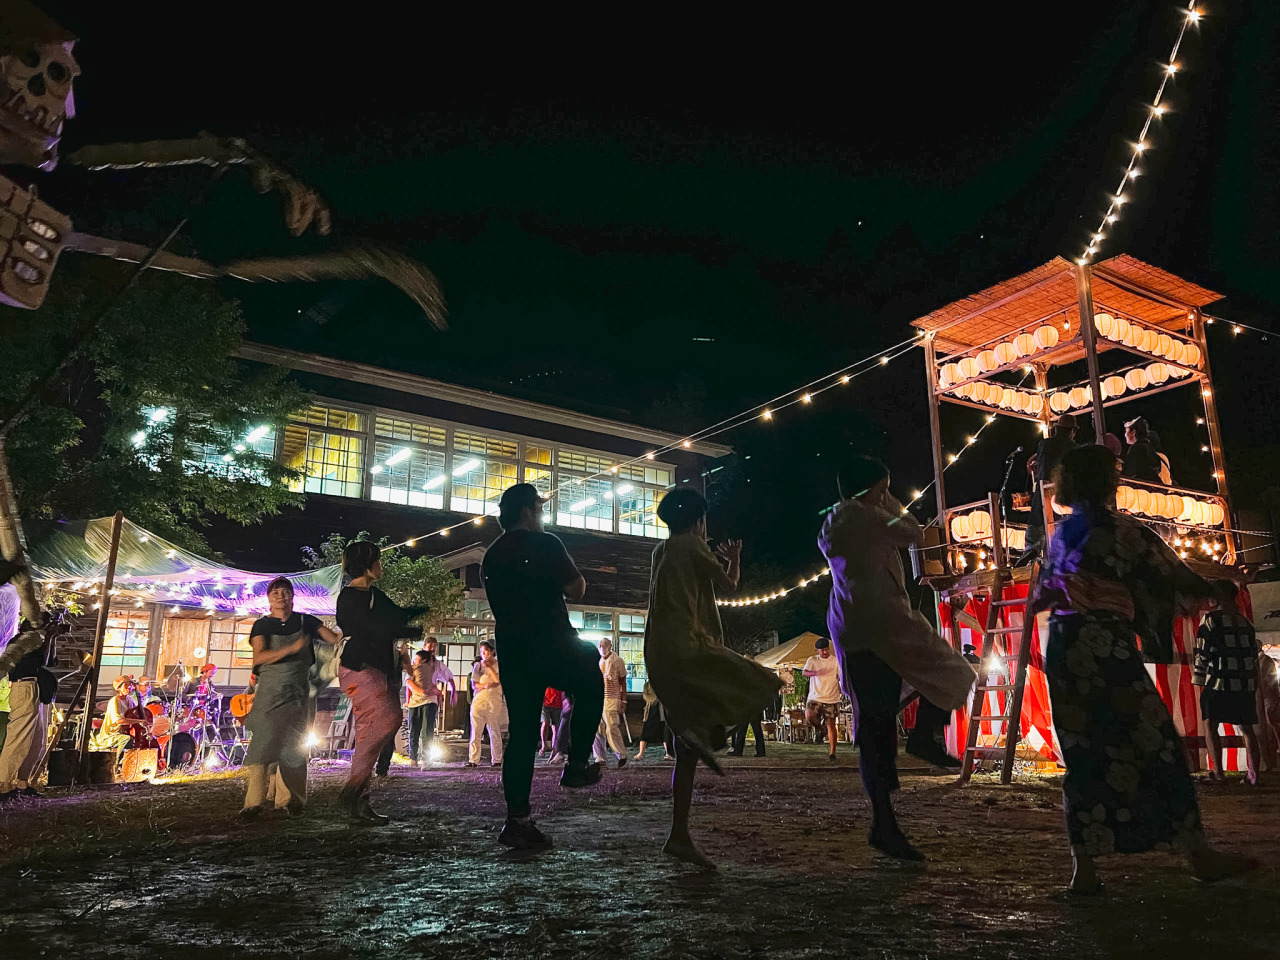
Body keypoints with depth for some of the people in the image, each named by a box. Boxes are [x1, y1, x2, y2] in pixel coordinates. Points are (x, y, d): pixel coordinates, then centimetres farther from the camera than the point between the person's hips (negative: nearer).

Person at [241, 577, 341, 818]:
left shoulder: (305, 622, 8)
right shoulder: (262, 625, 4)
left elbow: (337, 639, 3)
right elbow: (259, 657, -12)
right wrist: (293, 648, -22)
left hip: (298, 691, 2)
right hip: (270, 690, -2)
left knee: (293, 745, 3)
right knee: (264, 741, -12)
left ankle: (287, 799, 11)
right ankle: (255, 800, -12)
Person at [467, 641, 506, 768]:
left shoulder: (499, 665, 7)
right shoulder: (477, 666, 15)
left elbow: (498, 681, -9)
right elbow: (474, 685, 6)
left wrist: (489, 667, -9)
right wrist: (486, 685, -13)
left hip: (494, 701, -2)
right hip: (478, 700, 2)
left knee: (495, 731, -1)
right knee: (475, 731, -3)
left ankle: (497, 760, 6)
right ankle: (473, 760, -1)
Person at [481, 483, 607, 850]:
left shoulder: (491, 555, 14)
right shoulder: (545, 545, -9)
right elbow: (575, 591, -12)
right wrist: (575, 576, 6)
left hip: (511, 651, 6)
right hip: (552, 646, -6)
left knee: (521, 733, 8)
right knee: (591, 686, 21)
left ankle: (518, 819, 5)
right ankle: (576, 766, 15)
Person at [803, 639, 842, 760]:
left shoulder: (835, 661, 4)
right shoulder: (812, 660, 5)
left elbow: (841, 677, 0)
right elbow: (804, 672, -9)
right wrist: (816, 672, -27)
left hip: (831, 698, -1)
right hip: (815, 696, 1)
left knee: (831, 725, -2)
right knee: (809, 716, -20)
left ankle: (832, 752, 8)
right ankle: (820, 728, 14)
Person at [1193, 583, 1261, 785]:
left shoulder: (1211, 619, -5)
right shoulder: (1245, 622, 12)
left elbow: (1203, 652, -7)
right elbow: (1254, 654, 15)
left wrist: (1198, 680, 1)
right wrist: (1254, 684, 22)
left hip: (1219, 683, -5)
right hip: (1246, 684, 5)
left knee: (1211, 725, 3)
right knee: (1248, 729, 11)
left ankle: (1218, 771, -4)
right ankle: (1254, 774, 8)